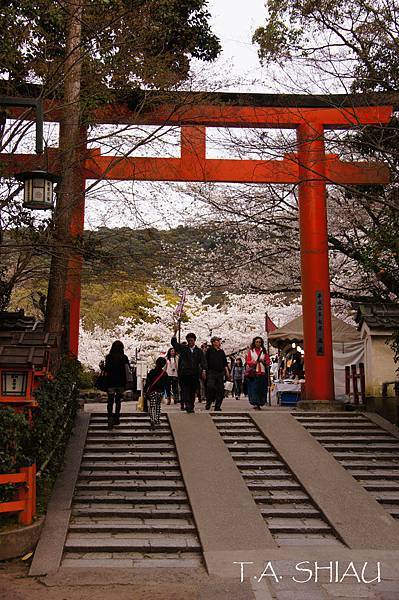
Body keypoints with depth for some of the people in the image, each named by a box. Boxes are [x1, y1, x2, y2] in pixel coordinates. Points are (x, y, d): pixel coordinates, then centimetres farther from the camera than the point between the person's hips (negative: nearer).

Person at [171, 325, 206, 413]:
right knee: (185, 390, -11)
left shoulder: (199, 351, 12)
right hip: (184, 373, -2)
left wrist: (203, 370, -12)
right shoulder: (183, 348, 9)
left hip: (195, 374, 2)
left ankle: (191, 407, 12)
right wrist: (175, 332, -11)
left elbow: (202, 361, 4)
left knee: (193, 392, 5)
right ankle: (187, 406, -18)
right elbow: (174, 343, 0)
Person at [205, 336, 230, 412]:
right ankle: (208, 403, 3)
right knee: (210, 387, -15)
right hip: (211, 372, -5)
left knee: (220, 389, 2)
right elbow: (206, 361, 0)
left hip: (220, 372, 5)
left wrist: (227, 371, 9)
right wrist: (205, 371, -7)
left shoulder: (221, 352, 16)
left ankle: (218, 406, 8)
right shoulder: (209, 350, 3)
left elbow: (225, 363, 18)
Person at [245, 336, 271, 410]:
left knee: (262, 388, -1)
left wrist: (263, 361, -10)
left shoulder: (264, 351, 14)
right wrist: (253, 362, -15)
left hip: (262, 372, 2)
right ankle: (255, 403, -15)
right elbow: (247, 361, 5)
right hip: (253, 372, -2)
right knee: (254, 388, -11)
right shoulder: (250, 351, 10)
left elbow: (268, 361, 11)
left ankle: (259, 404, 7)